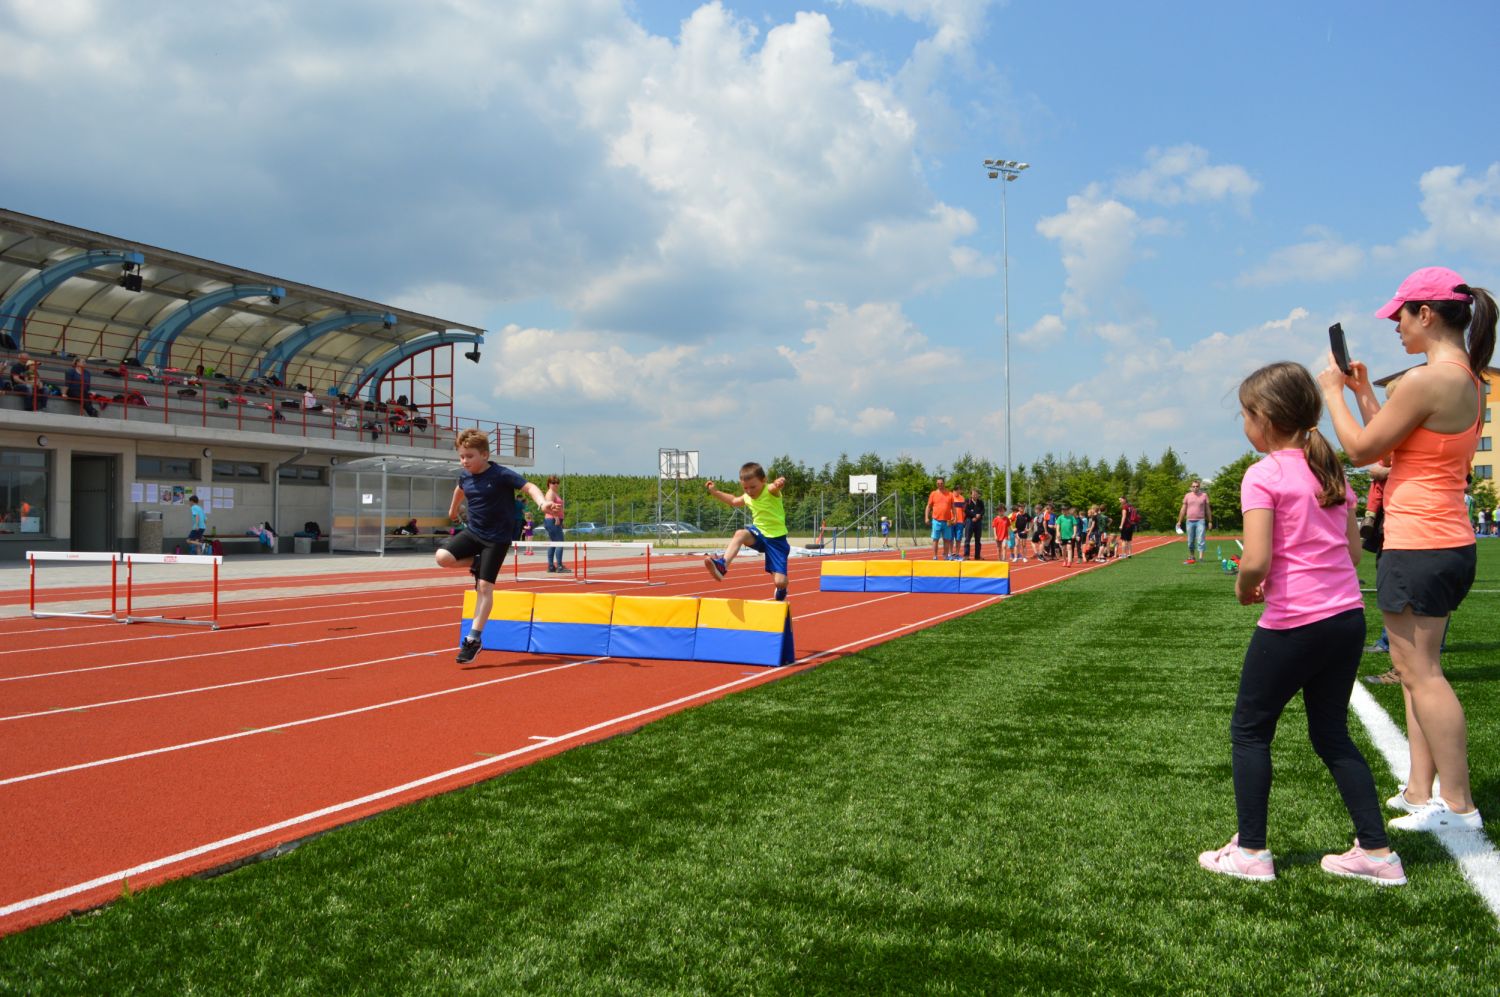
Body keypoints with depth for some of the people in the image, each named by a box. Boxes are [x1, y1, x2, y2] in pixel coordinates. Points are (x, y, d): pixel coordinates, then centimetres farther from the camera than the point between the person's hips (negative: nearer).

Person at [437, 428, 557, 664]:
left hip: (497, 537, -5)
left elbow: (529, 487, -27)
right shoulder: (465, 475, 0)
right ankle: (476, 564, 11)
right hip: (472, 531, 6)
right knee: (443, 557, -18)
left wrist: (542, 503, -48)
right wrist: (453, 509, 42)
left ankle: (474, 639, -2)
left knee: (485, 586, -8)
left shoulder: (501, 475, -19)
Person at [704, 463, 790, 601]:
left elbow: (776, 486, -44)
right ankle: (722, 565, -39)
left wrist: (779, 483, -68)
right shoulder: (747, 498, 3)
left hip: (776, 538, -5)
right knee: (740, 534, -31)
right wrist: (715, 492, 21)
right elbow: (734, 501, 27)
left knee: (780, 582, -10)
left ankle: (781, 594, 28)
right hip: (759, 532, 5)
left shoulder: (770, 491, -18)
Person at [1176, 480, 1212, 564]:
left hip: (1200, 521, -2)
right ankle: (1191, 557, 18)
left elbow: (1207, 509, 9)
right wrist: (1179, 521, 8)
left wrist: (1210, 521, 7)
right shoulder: (1187, 496, 9)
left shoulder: (1204, 495, 6)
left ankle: (1200, 558, -16)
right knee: (1190, 541, 7)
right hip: (1190, 521, 2)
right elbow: (1183, 509, 11)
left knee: (1201, 540, -12)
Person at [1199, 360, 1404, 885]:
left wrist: (1244, 587, -2)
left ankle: (1250, 851, 13)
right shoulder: (1331, 470, 10)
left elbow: (1256, 559, -22)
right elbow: (1354, 548, 13)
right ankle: (1377, 851, 19)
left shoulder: (1264, 475, -13)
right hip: (1348, 615, 7)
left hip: (1294, 625, -7)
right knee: (1332, 734, 19)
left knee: (1249, 730, 8)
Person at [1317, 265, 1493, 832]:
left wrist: (1333, 391, 1)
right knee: (1416, 669, 15)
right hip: (1450, 543, 10)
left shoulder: (1428, 380, -18)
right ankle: (1421, 792, 21)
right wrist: (1363, 391, 19)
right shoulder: (1469, 380, 13)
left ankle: (1457, 806, 2)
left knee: (1420, 673, -3)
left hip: (1418, 545, -10)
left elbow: (1361, 449, -11)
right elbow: (1392, 448, 19)